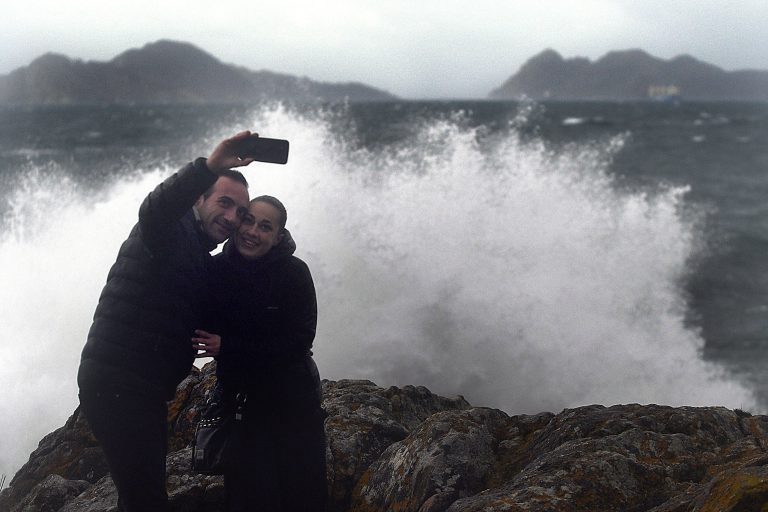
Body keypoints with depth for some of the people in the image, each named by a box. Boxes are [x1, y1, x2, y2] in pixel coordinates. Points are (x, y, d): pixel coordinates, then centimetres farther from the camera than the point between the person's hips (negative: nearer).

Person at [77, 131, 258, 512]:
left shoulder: (204, 263, 21)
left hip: (146, 390, 10)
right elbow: (156, 208, -32)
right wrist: (209, 167, -48)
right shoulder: (171, 230, -7)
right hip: (115, 383, -10)